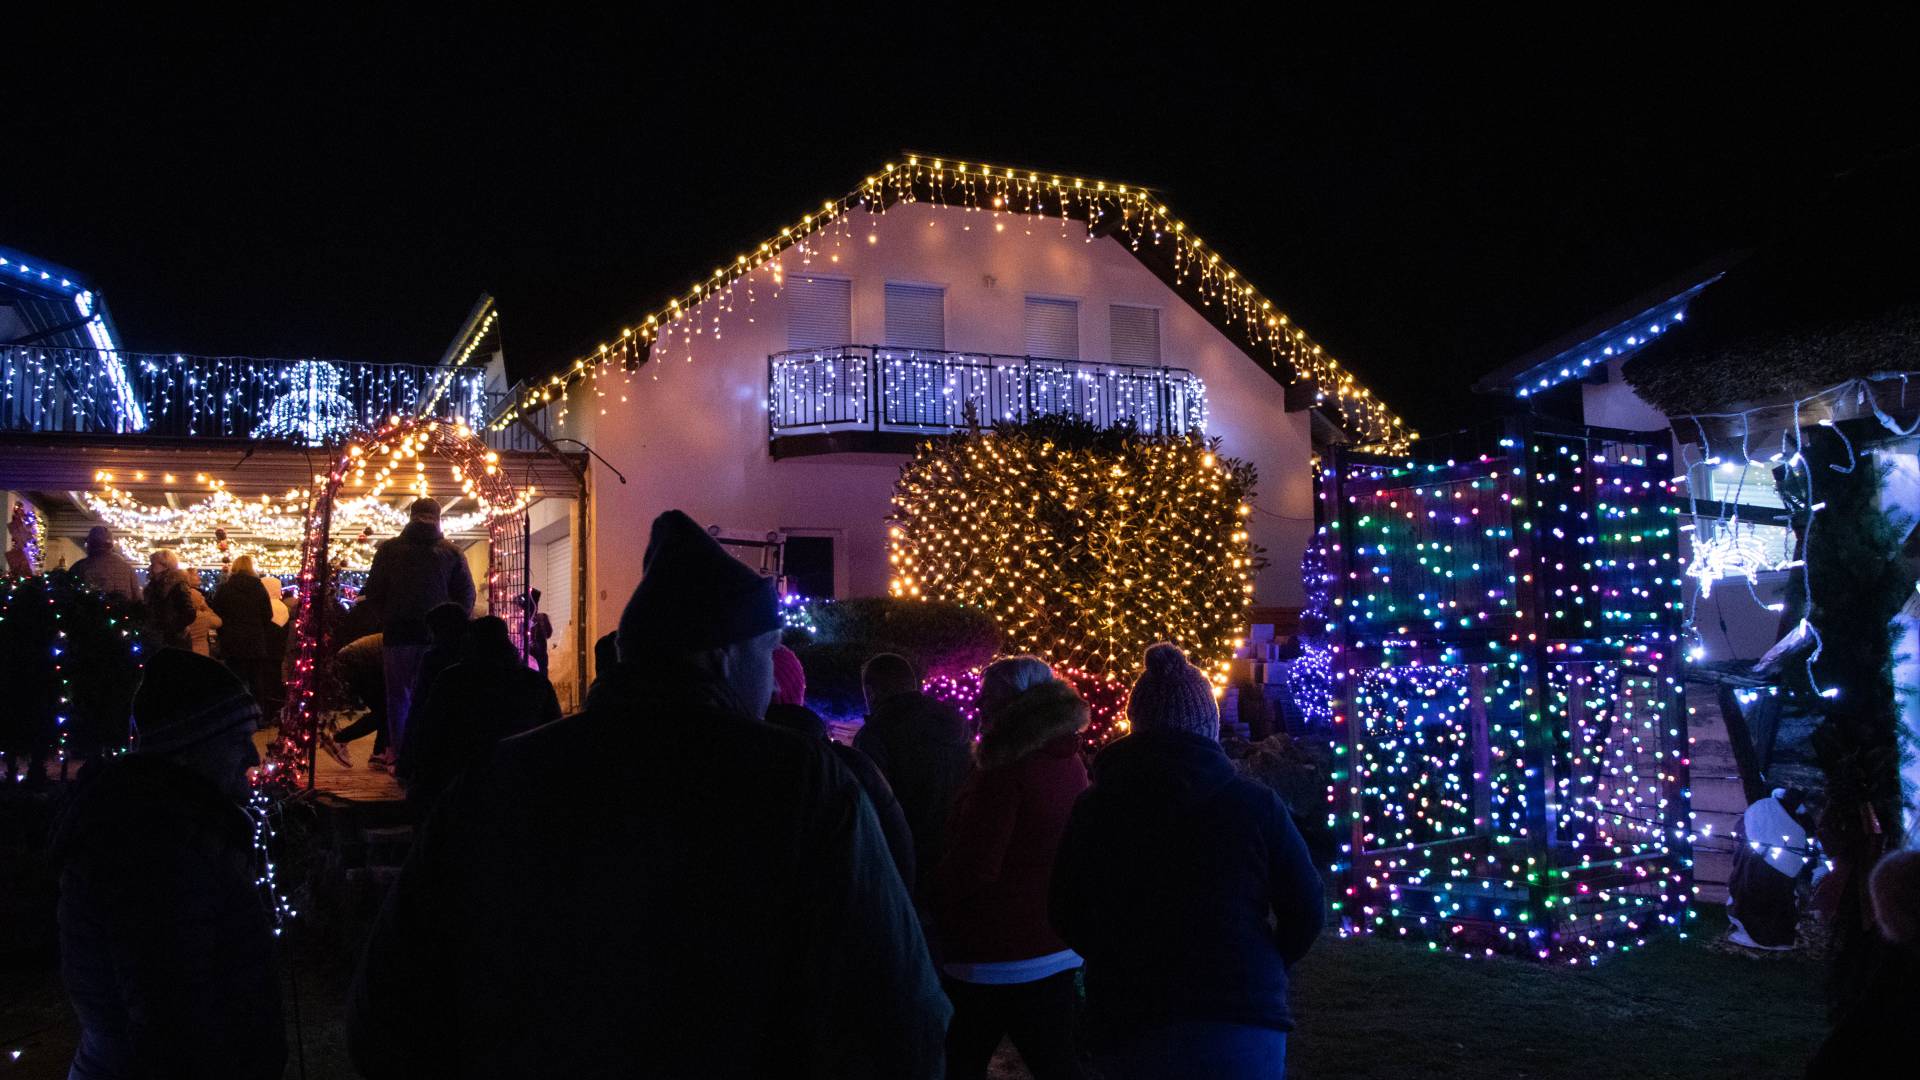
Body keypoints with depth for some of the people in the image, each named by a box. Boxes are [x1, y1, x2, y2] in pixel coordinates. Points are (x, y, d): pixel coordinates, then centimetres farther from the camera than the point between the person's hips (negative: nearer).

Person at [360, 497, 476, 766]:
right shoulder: (451, 553, 2)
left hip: (398, 633, 0)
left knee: (398, 696, 9)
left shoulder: (389, 549, 3)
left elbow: (373, 593, 5)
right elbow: (466, 596, 2)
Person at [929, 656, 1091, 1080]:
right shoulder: (1071, 764, 6)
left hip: (995, 956, -8)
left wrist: (931, 899, -4)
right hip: (1058, 952, 8)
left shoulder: (1007, 770, -19)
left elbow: (973, 866, -21)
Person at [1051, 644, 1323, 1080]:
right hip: (1242, 1026, -1)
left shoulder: (1093, 808, -2)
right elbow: (1307, 910, 0)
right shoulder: (1253, 803, -6)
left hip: (1129, 1030, 1)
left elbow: (1068, 917, 8)